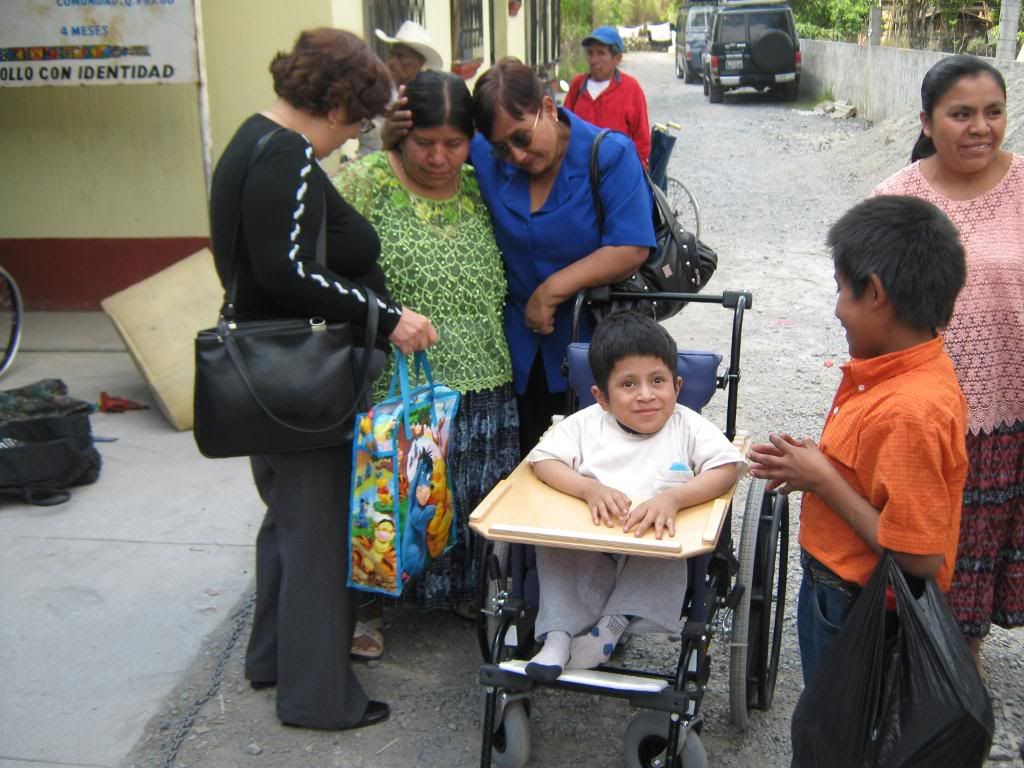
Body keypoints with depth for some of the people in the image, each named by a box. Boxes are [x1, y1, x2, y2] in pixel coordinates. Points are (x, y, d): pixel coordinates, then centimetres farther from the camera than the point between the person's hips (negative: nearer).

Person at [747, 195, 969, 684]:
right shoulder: (919, 369, -2)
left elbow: (920, 557, -29)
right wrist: (814, 466, -3)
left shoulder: (909, 412, -32)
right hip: (838, 591, 9)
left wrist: (823, 481, -23)